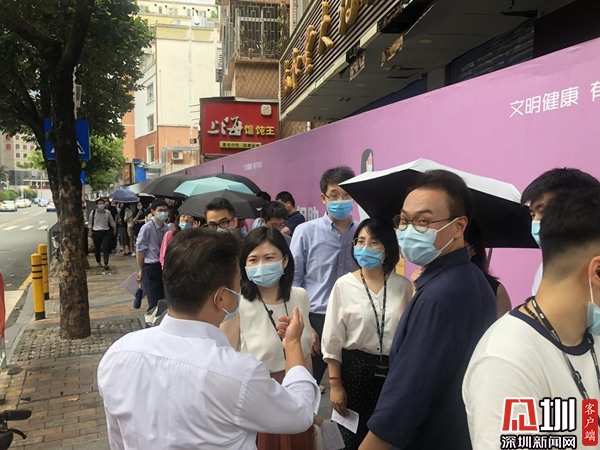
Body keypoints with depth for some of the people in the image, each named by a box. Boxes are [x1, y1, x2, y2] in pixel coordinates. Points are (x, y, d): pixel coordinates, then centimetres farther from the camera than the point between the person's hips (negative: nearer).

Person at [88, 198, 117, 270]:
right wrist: (90, 231, 0)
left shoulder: (107, 213, 1)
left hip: (106, 232, 0)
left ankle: (106, 263, -9)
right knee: (97, 248, 11)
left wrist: (114, 229, 18)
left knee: (106, 247, -9)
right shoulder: (93, 213, -2)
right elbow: (90, 223, 6)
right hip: (96, 232, 0)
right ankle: (98, 262, 29)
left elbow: (112, 222, 15)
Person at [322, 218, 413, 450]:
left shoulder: (403, 285, -2)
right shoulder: (344, 285, -6)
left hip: (395, 372, 2)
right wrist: (335, 384, -4)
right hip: (355, 370, -1)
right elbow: (333, 340, -3)